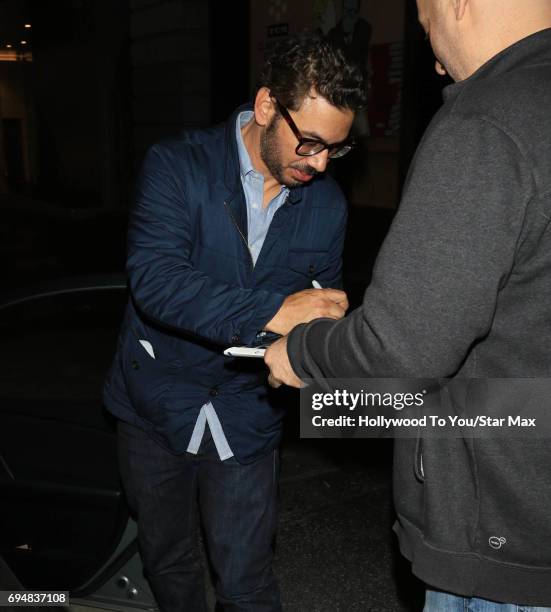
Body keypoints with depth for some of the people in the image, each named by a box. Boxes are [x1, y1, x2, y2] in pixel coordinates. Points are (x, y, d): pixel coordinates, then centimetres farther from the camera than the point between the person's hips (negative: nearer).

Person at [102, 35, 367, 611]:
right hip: (156, 404, -1)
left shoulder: (327, 204, -3)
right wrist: (271, 311, -39)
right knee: (166, 561, 19)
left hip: (244, 413, 1)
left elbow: (322, 302, 8)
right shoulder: (176, 165, -15)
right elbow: (153, 277, -29)